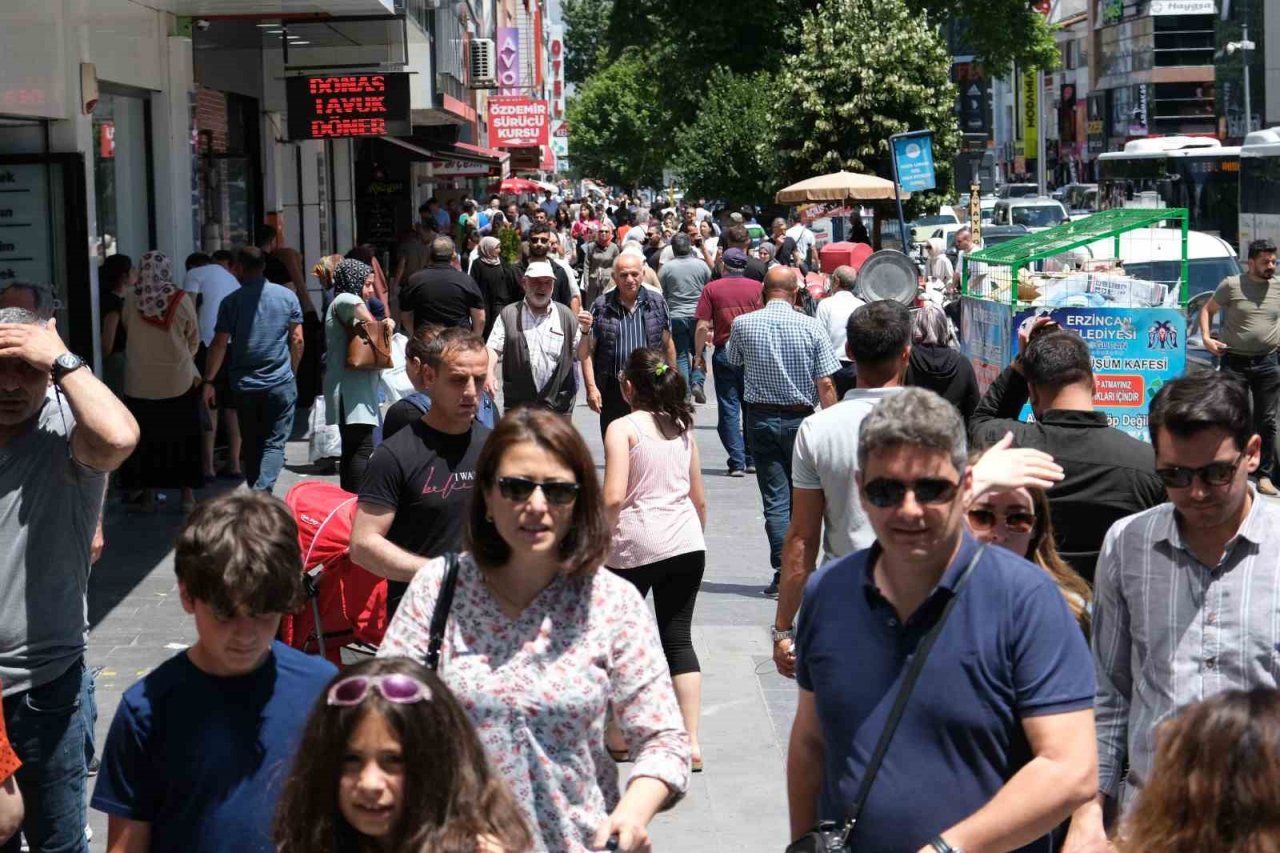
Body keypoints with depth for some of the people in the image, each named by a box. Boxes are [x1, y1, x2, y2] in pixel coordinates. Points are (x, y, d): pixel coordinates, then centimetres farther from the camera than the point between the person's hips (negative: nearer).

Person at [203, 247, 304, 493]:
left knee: (250, 444, 15)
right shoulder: (287, 296, 0)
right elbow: (297, 340, 2)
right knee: (274, 443, -1)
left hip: (244, 384, 1)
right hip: (280, 384, 0)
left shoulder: (231, 301, -4)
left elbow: (220, 344, -5)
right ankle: (263, 490, -22)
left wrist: (209, 381, 1)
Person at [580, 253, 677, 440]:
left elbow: (668, 346, 11)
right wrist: (591, 387, -7)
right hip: (613, 391, 0)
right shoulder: (601, 307, 1)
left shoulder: (657, 303, 5)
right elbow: (586, 351, 1)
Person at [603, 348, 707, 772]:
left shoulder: (623, 428, -7)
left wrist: (601, 542, -5)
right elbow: (699, 498, 15)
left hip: (636, 546, -5)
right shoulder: (682, 427, 10)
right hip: (687, 545, 5)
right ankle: (691, 741, 0)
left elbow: (613, 497, -16)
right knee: (678, 639, 7)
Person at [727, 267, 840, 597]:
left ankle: (784, 571, -8)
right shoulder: (812, 328, -8)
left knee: (775, 500, 0)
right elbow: (826, 384, -8)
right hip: (801, 419, 0)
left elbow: (733, 361, 16)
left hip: (760, 418, 0)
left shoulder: (742, 325, -4)